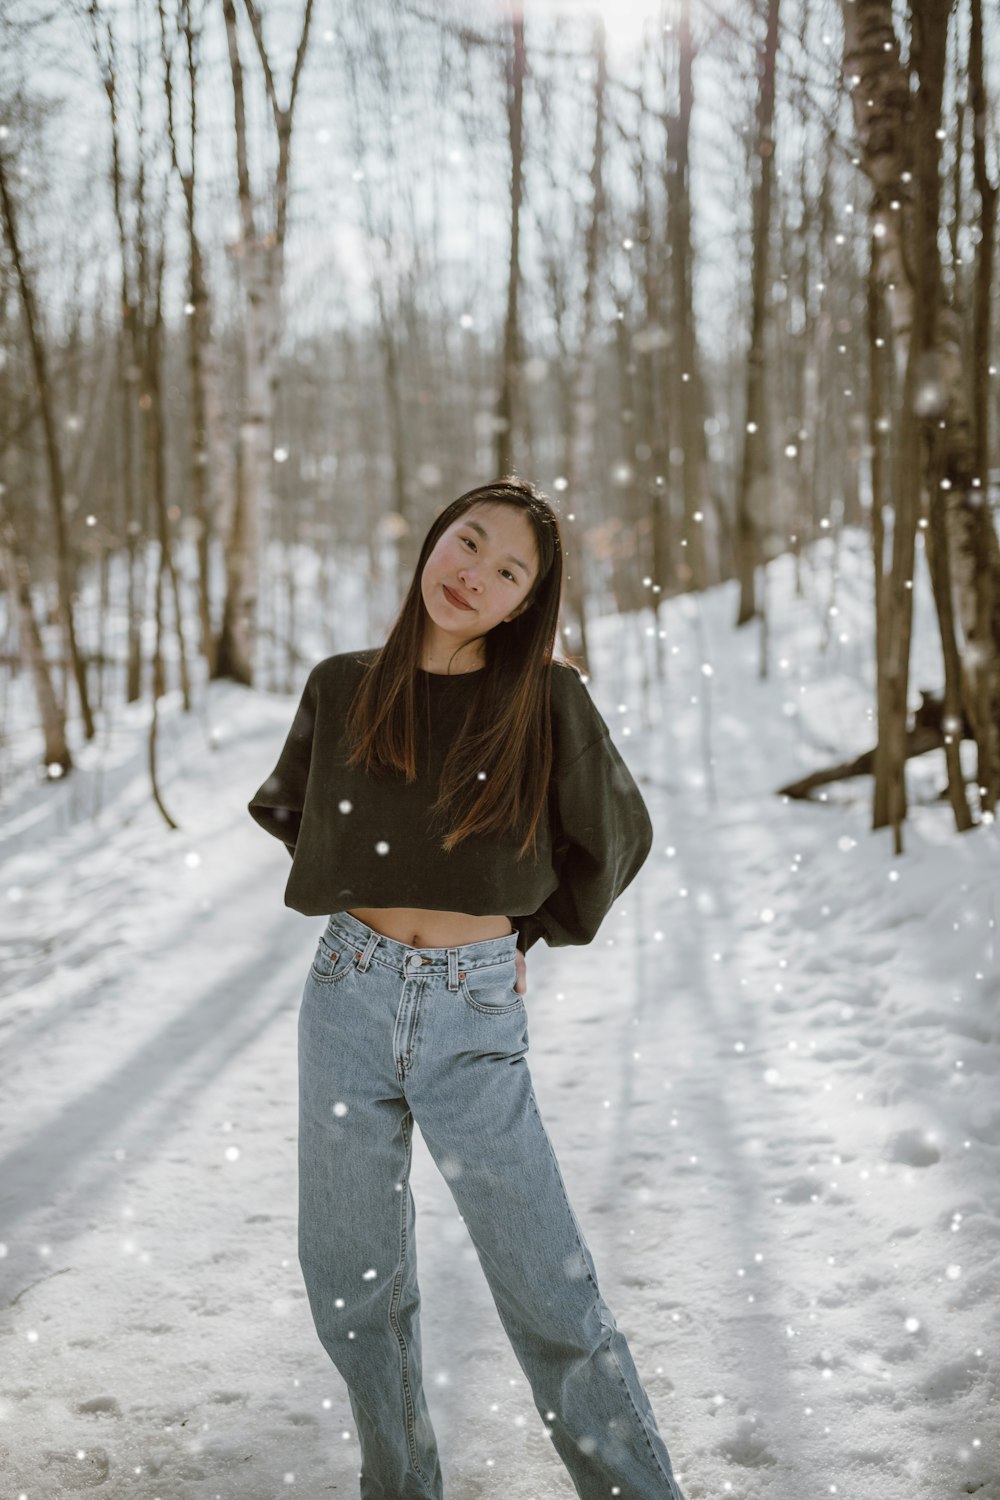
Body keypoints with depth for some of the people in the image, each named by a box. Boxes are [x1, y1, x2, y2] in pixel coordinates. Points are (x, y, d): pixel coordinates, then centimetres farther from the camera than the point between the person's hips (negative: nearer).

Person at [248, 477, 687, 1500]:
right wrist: (358, 892, 11)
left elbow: (616, 836, 9)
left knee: (549, 1291, -1)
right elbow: (289, 811, 21)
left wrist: (534, 931, 8)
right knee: (353, 1288, 11)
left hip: (475, 1014, -3)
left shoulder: (545, 699, -5)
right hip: (350, 997, 3)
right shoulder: (344, 688, 2)